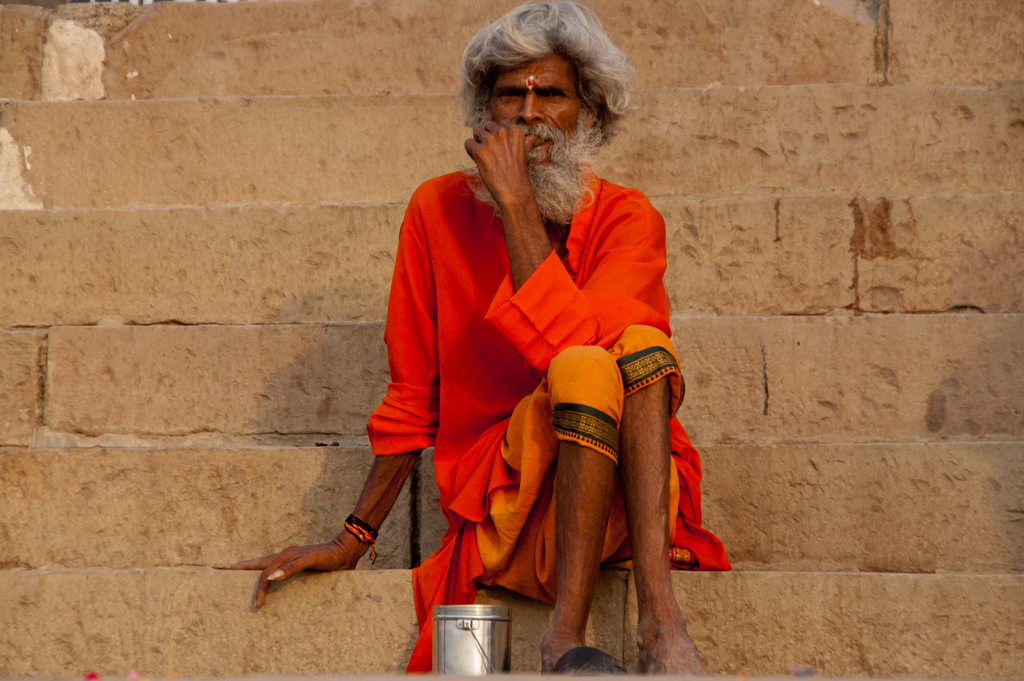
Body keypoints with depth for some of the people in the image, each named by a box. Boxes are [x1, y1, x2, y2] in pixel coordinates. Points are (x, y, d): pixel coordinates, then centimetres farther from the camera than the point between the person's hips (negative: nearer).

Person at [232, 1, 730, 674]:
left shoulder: (626, 217, 0)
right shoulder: (439, 210, 5)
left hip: (634, 491, 1)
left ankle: (659, 613, -35)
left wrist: (516, 201, -18)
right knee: (585, 369, -29)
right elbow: (412, 397, 10)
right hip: (508, 502, 0)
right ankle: (567, 637, -30)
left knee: (640, 342, -28)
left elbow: (567, 337, -22)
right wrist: (352, 541, 8)